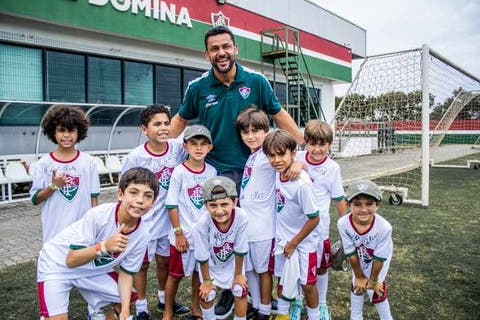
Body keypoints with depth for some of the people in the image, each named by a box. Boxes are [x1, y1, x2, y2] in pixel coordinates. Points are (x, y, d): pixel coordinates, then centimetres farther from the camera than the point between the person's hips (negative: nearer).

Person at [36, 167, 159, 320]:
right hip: (57, 265, -5)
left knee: (126, 303, 8)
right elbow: (71, 260, -26)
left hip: (94, 270, 5)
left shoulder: (142, 236, -17)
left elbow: (126, 273, -5)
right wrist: (104, 246, -41)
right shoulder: (98, 215, -31)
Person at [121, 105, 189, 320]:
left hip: (169, 219, 3)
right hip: (144, 221, -3)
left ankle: (164, 299, 43)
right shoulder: (136, 157, -16)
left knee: (164, 261, 20)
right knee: (142, 263, 13)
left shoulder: (177, 148, -9)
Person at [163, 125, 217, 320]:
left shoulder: (212, 172, -1)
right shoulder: (179, 172, -13)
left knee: (199, 272, 17)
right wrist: (179, 233, -12)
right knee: (176, 274, 11)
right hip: (183, 234, -3)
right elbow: (172, 205, -11)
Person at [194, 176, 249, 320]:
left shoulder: (240, 217, -36)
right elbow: (202, 257, -21)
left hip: (233, 262, 1)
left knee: (241, 291, 2)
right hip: (210, 264, -1)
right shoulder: (203, 223, -39)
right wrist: (206, 280, -7)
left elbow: (239, 250, -19)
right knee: (206, 295, 6)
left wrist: (238, 274, -5)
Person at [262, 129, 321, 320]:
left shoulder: (302, 184, -30)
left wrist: (293, 243, -11)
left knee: (307, 284, 12)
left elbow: (314, 218, -21)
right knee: (282, 279, 21)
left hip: (303, 242, -6)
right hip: (282, 238, 6)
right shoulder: (279, 173, -10)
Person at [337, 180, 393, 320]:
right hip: (359, 262, 3)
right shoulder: (343, 223, -36)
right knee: (356, 286, 18)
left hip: (378, 262, -2)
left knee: (376, 291, 3)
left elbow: (379, 258, -25)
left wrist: (373, 280, -10)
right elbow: (351, 253, -20)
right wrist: (359, 276, -7)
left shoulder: (384, 227, -41)